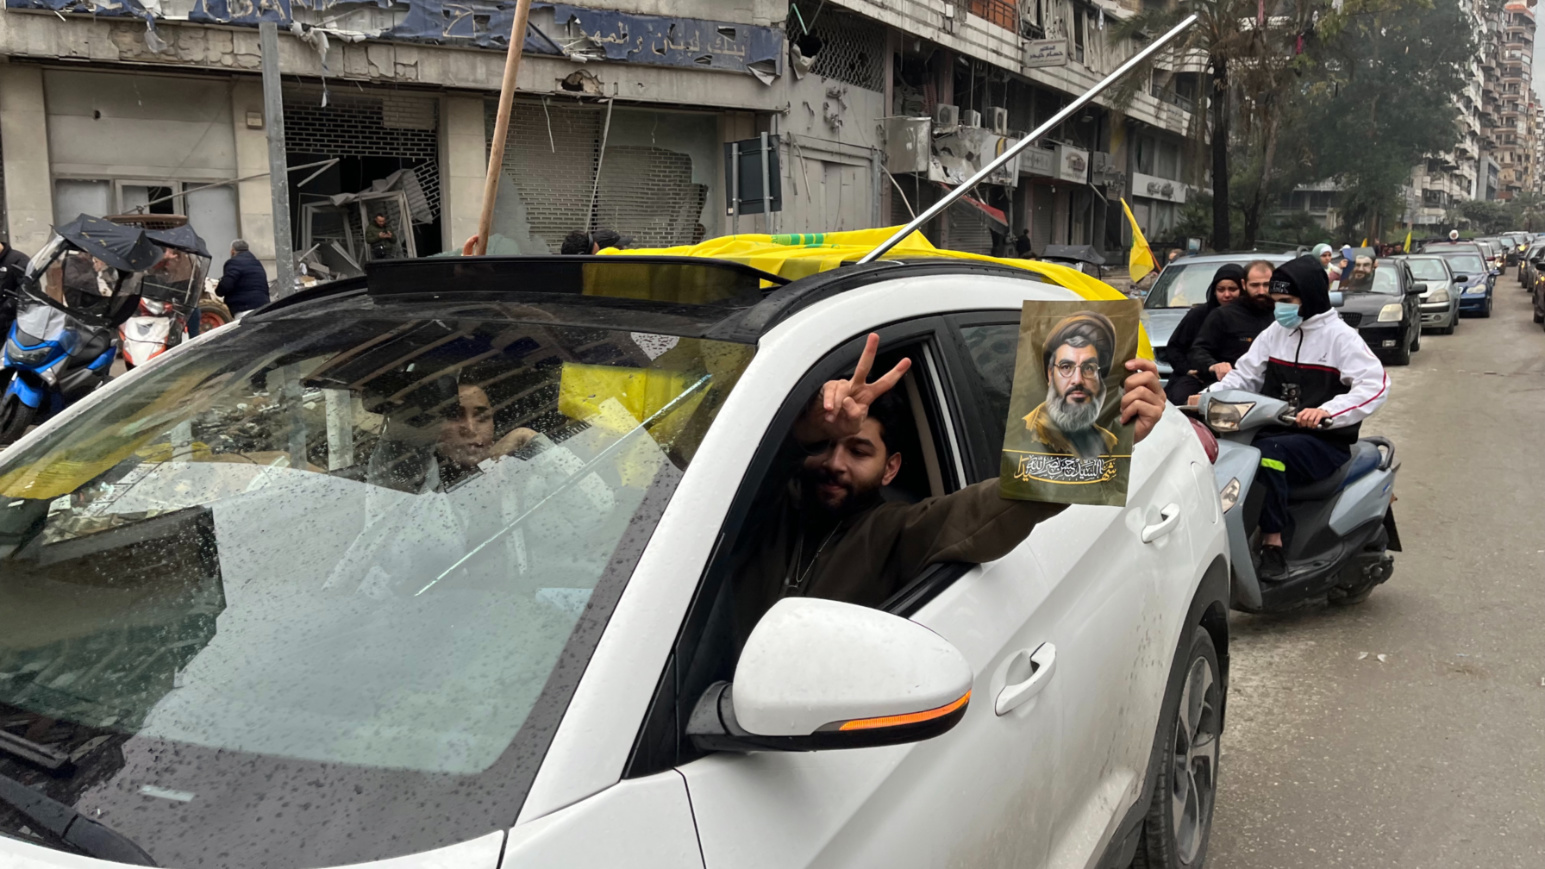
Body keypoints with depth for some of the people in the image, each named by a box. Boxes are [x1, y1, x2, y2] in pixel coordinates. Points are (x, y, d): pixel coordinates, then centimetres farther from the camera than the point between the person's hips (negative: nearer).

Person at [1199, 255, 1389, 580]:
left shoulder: (1339, 336, -4)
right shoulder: (1275, 333, 15)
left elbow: (1376, 384, -16)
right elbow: (1245, 374, 14)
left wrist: (1328, 411, -31)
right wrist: (1211, 395, -6)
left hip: (1325, 441, -6)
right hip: (1276, 432, 6)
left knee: (1268, 453, -36)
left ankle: (1272, 545, -30)